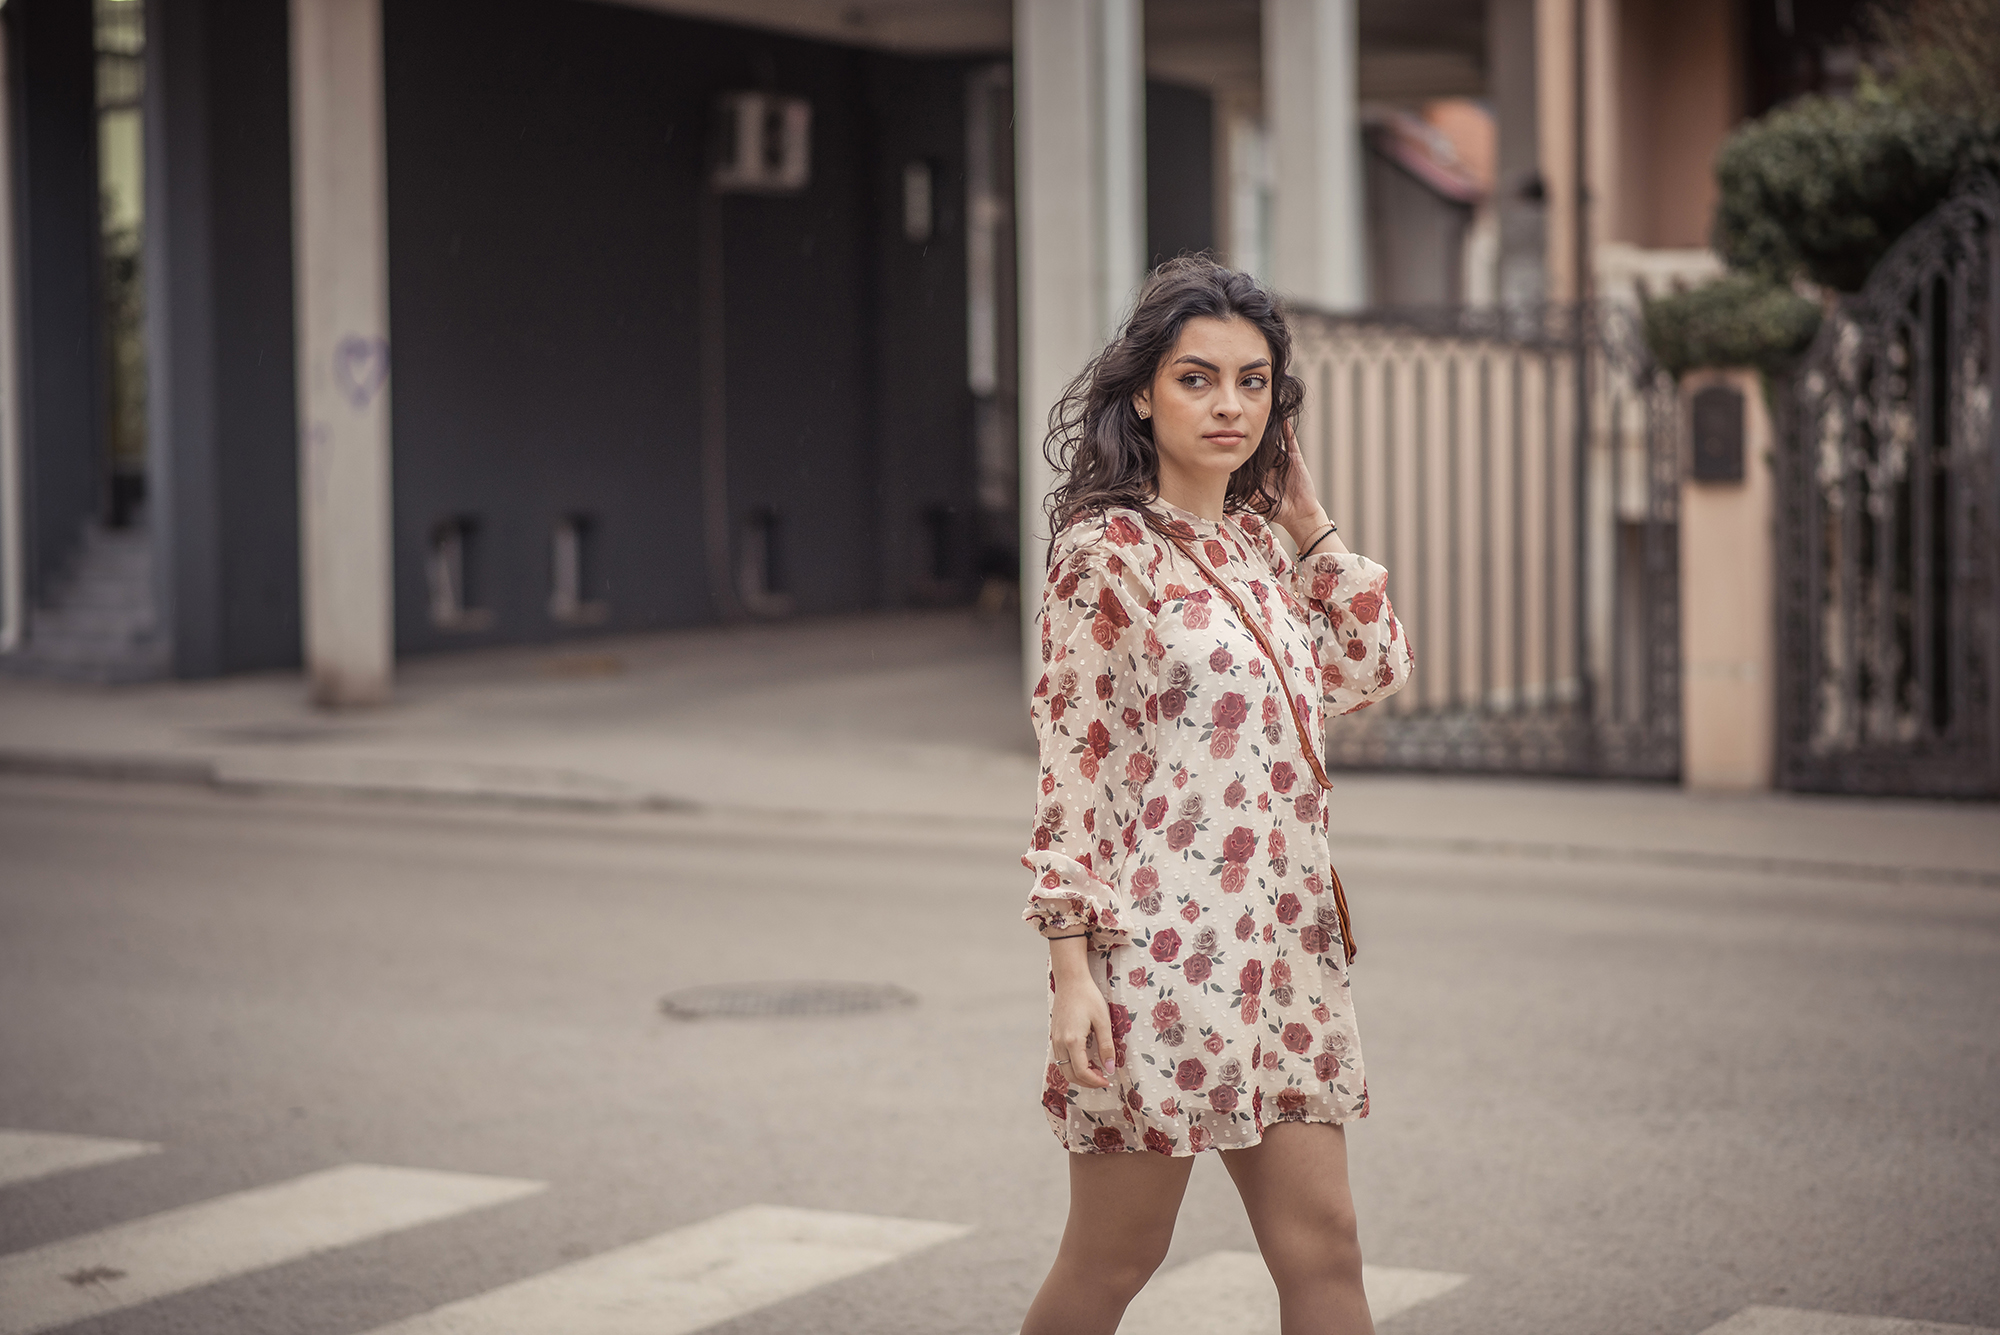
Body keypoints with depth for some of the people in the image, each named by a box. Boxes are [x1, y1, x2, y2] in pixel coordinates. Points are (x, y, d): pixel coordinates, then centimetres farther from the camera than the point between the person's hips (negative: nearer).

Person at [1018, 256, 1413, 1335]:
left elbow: (1373, 669, 19)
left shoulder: (1257, 546, 13)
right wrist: (1072, 968, -16)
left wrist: (1305, 511, 13)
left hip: (1282, 951, 7)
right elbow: (1071, 767, -10)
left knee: (1322, 1248, 5)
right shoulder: (1108, 549, -7)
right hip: (1163, 950, -7)